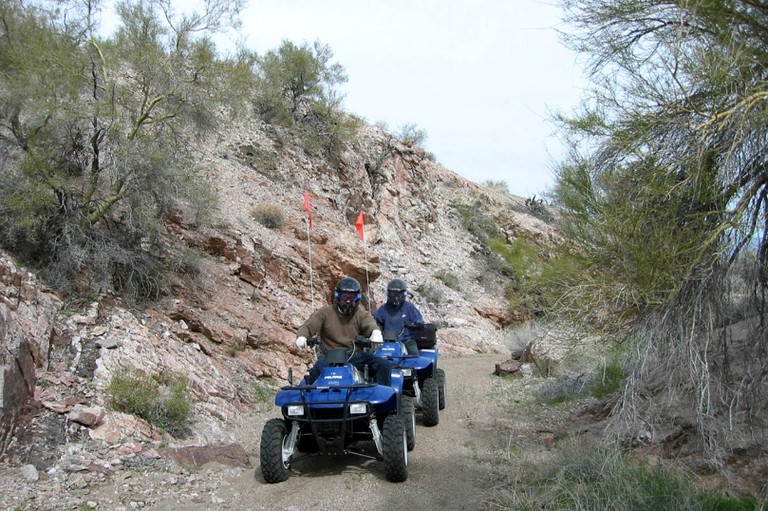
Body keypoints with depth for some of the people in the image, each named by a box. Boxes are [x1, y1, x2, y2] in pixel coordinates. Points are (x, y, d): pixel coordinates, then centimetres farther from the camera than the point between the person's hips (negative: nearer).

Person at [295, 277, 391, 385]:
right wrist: (301, 336, -25)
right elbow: (308, 326, 1)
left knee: (385, 365, -17)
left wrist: (376, 331, -38)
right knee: (316, 372, -35)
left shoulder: (361, 314, 11)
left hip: (356, 357, 2)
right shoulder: (325, 312, 9)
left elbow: (369, 324, -10)